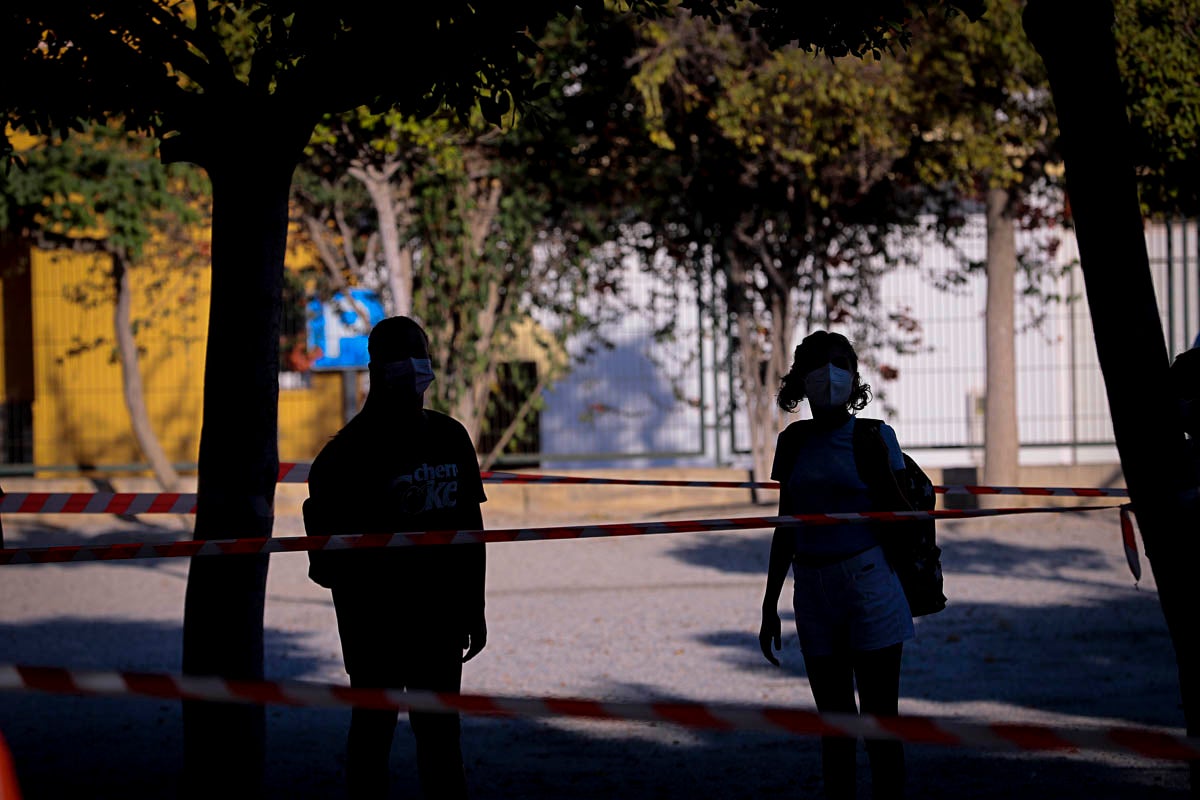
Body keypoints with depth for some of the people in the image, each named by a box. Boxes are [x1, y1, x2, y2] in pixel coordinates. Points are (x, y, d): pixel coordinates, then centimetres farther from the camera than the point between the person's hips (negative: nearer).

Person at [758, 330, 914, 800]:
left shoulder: (874, 438, -3)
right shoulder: (795, 442, 8)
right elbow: (787, 527, 14)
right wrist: (769, 606, 14)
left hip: (869, 585, -4)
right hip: (814, 592, 4)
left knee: (879, 721, -2)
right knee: (834, 725, 9)